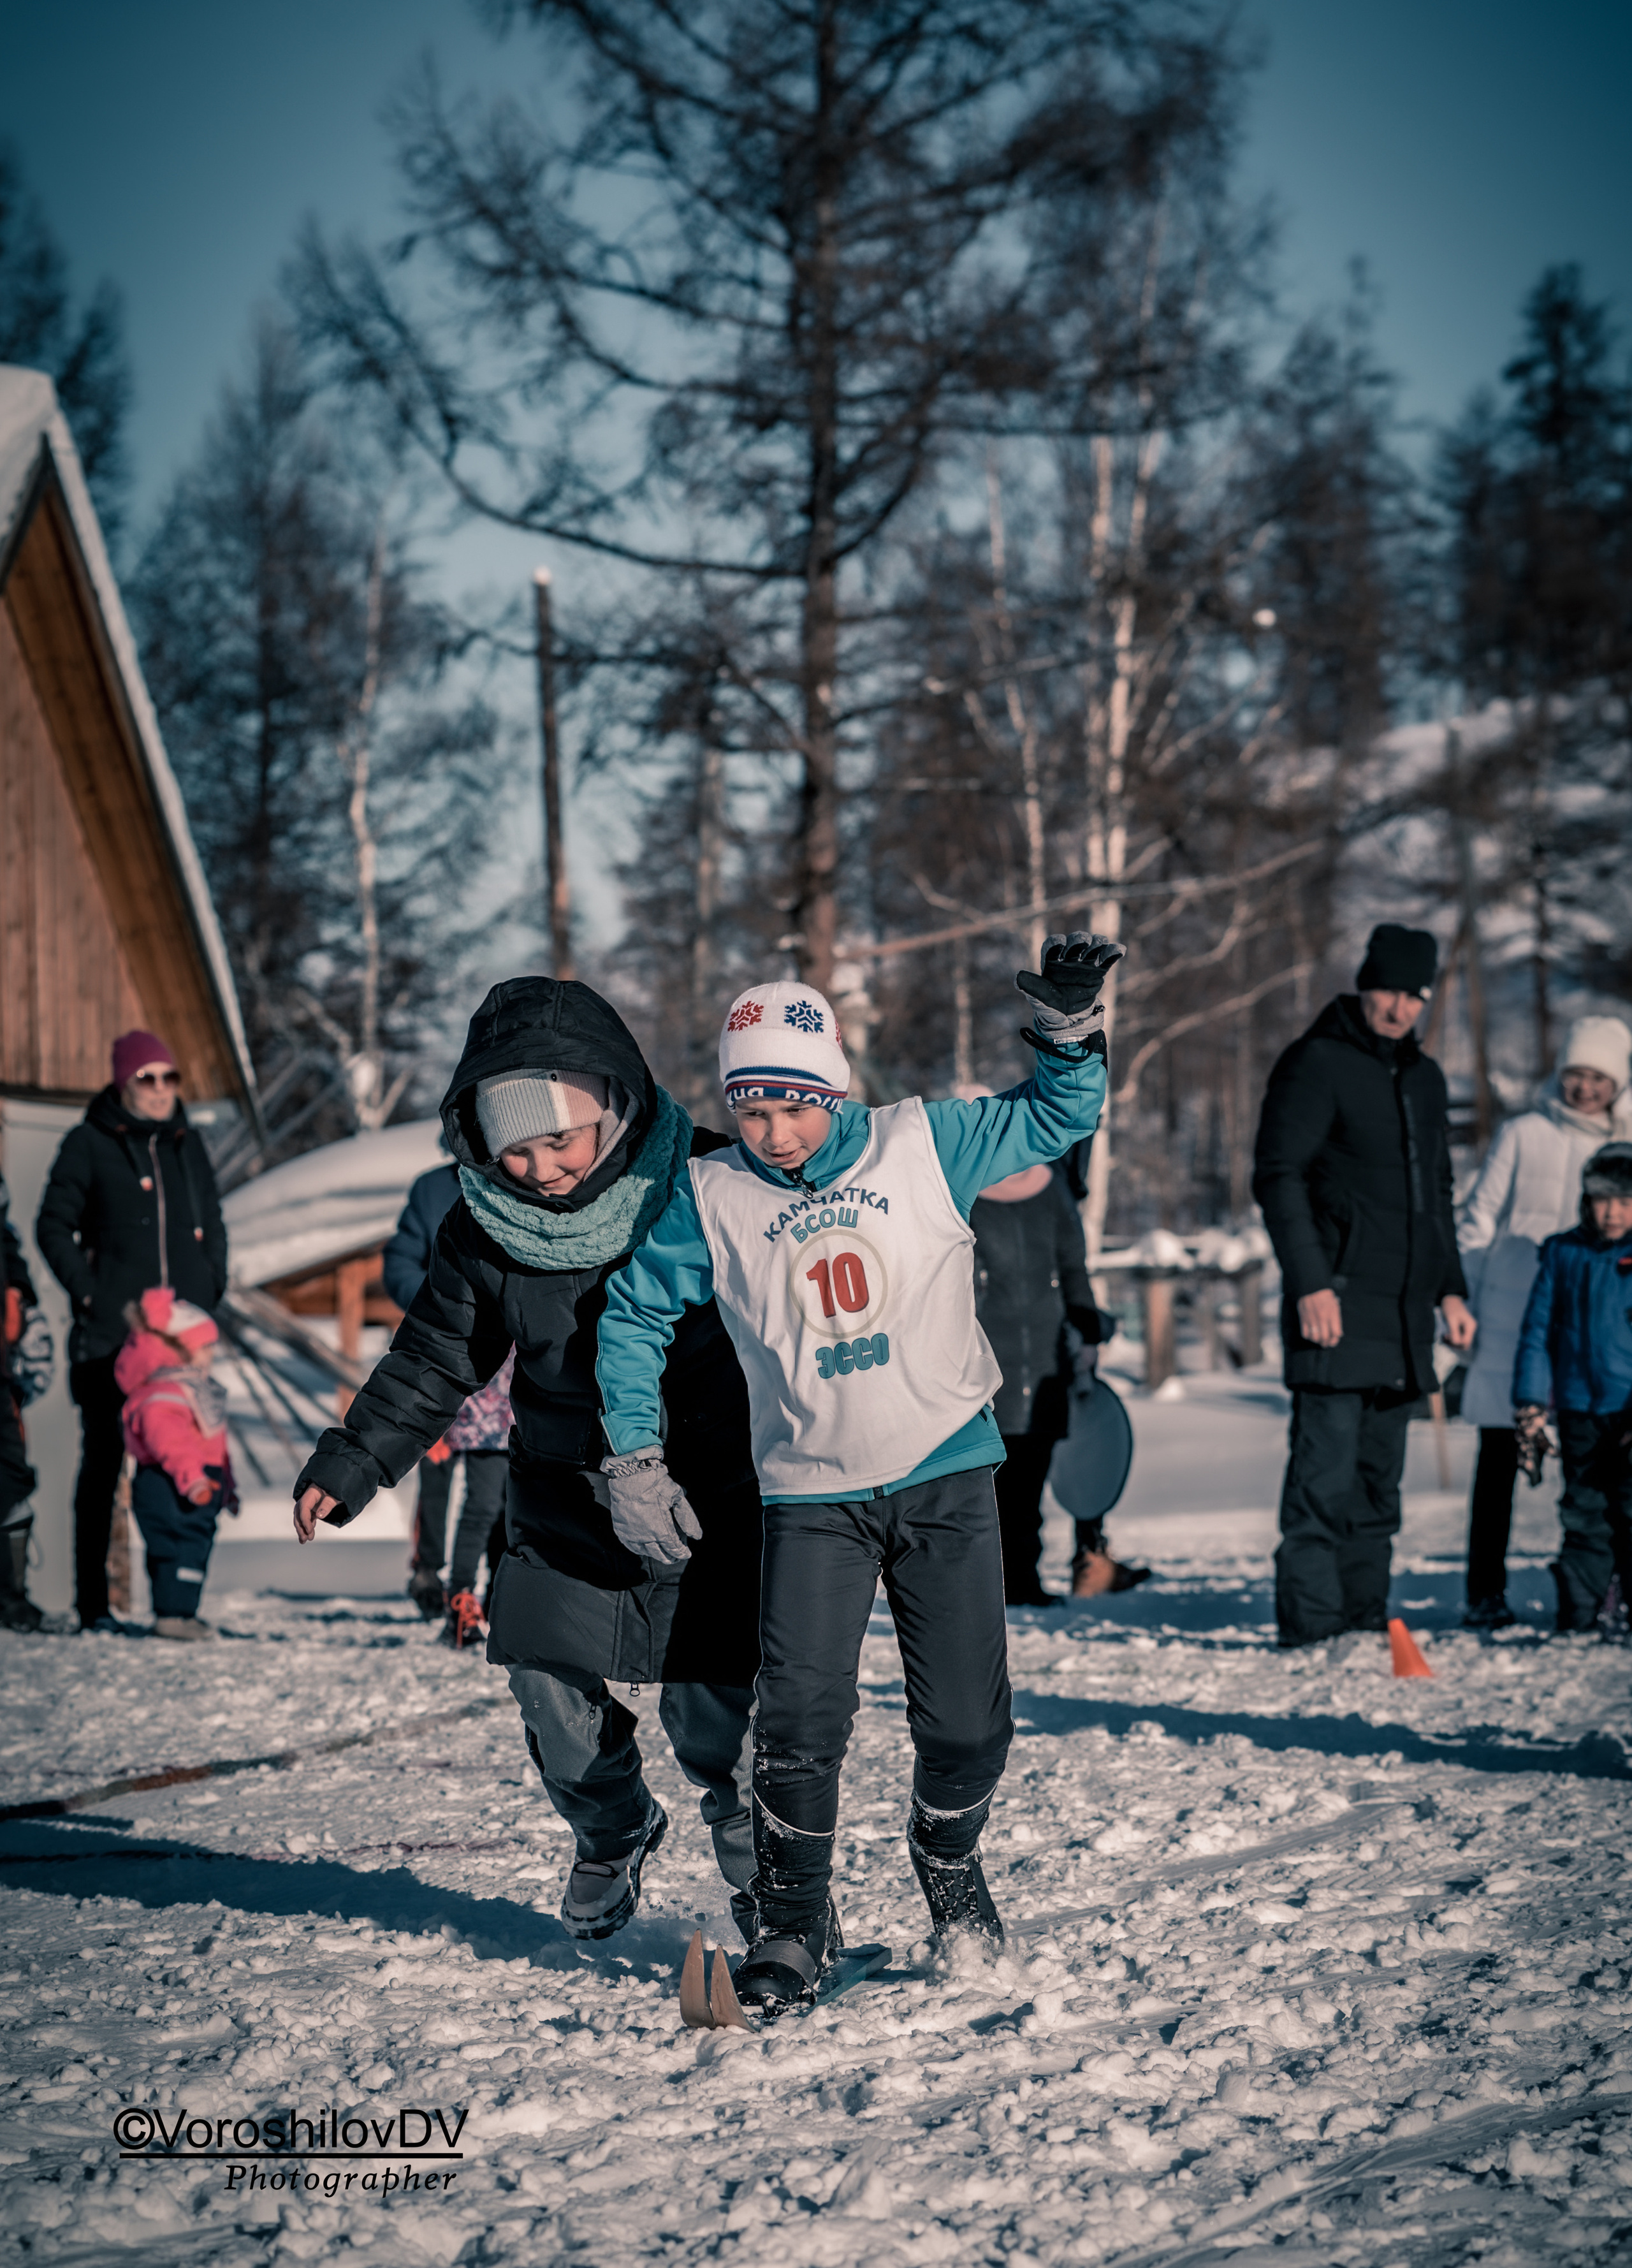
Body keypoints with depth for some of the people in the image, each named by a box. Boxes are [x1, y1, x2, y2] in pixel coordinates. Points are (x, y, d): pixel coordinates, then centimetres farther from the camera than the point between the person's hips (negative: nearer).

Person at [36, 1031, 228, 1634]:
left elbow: (212, 1223, 23)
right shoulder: (90, 1144, 1)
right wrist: (87, 1291, -8)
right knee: (104, 1460, 0)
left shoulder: (186, 1144, 14)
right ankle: (93, 1602, 4)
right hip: (111, 1334, -4)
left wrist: (211, 1288, 10)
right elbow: (54, 1226, 2)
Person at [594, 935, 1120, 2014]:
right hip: (812, 1493, 0)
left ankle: (949, 1855, 34)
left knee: (967, 1717, 3)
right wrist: (633, 1456, 6)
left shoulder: (923, 1145, -3)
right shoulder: (709, 1199, -2)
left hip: (947, 1473, 1)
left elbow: (1056, 1118, 5)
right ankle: (796, 1923, 8)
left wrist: (1071, 1022, -12)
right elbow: (633, 1312, 9)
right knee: (801, 1713, -11)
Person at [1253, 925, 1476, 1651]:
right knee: (1327, 1468, -10)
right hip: (1337, 1303, -7)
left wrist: (1450, 1288, 20)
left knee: (1380, 1470, 9)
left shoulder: (1424, 1078, 19)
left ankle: (1365, 1618, 15)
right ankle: (1311, 1626, -9)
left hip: (1404, 1309, 7)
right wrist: (1309, 1283, -18)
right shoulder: (1316, 1064, -5)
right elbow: (1278, 1177, -10)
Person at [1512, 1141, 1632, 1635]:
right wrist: (1530, 1406, 3)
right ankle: (1577, 1617, 12)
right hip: (1579, 1413, 2)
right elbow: (1537, 1331, 8)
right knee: (1585, 1514, 7)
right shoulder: (1562, 1254, 6)